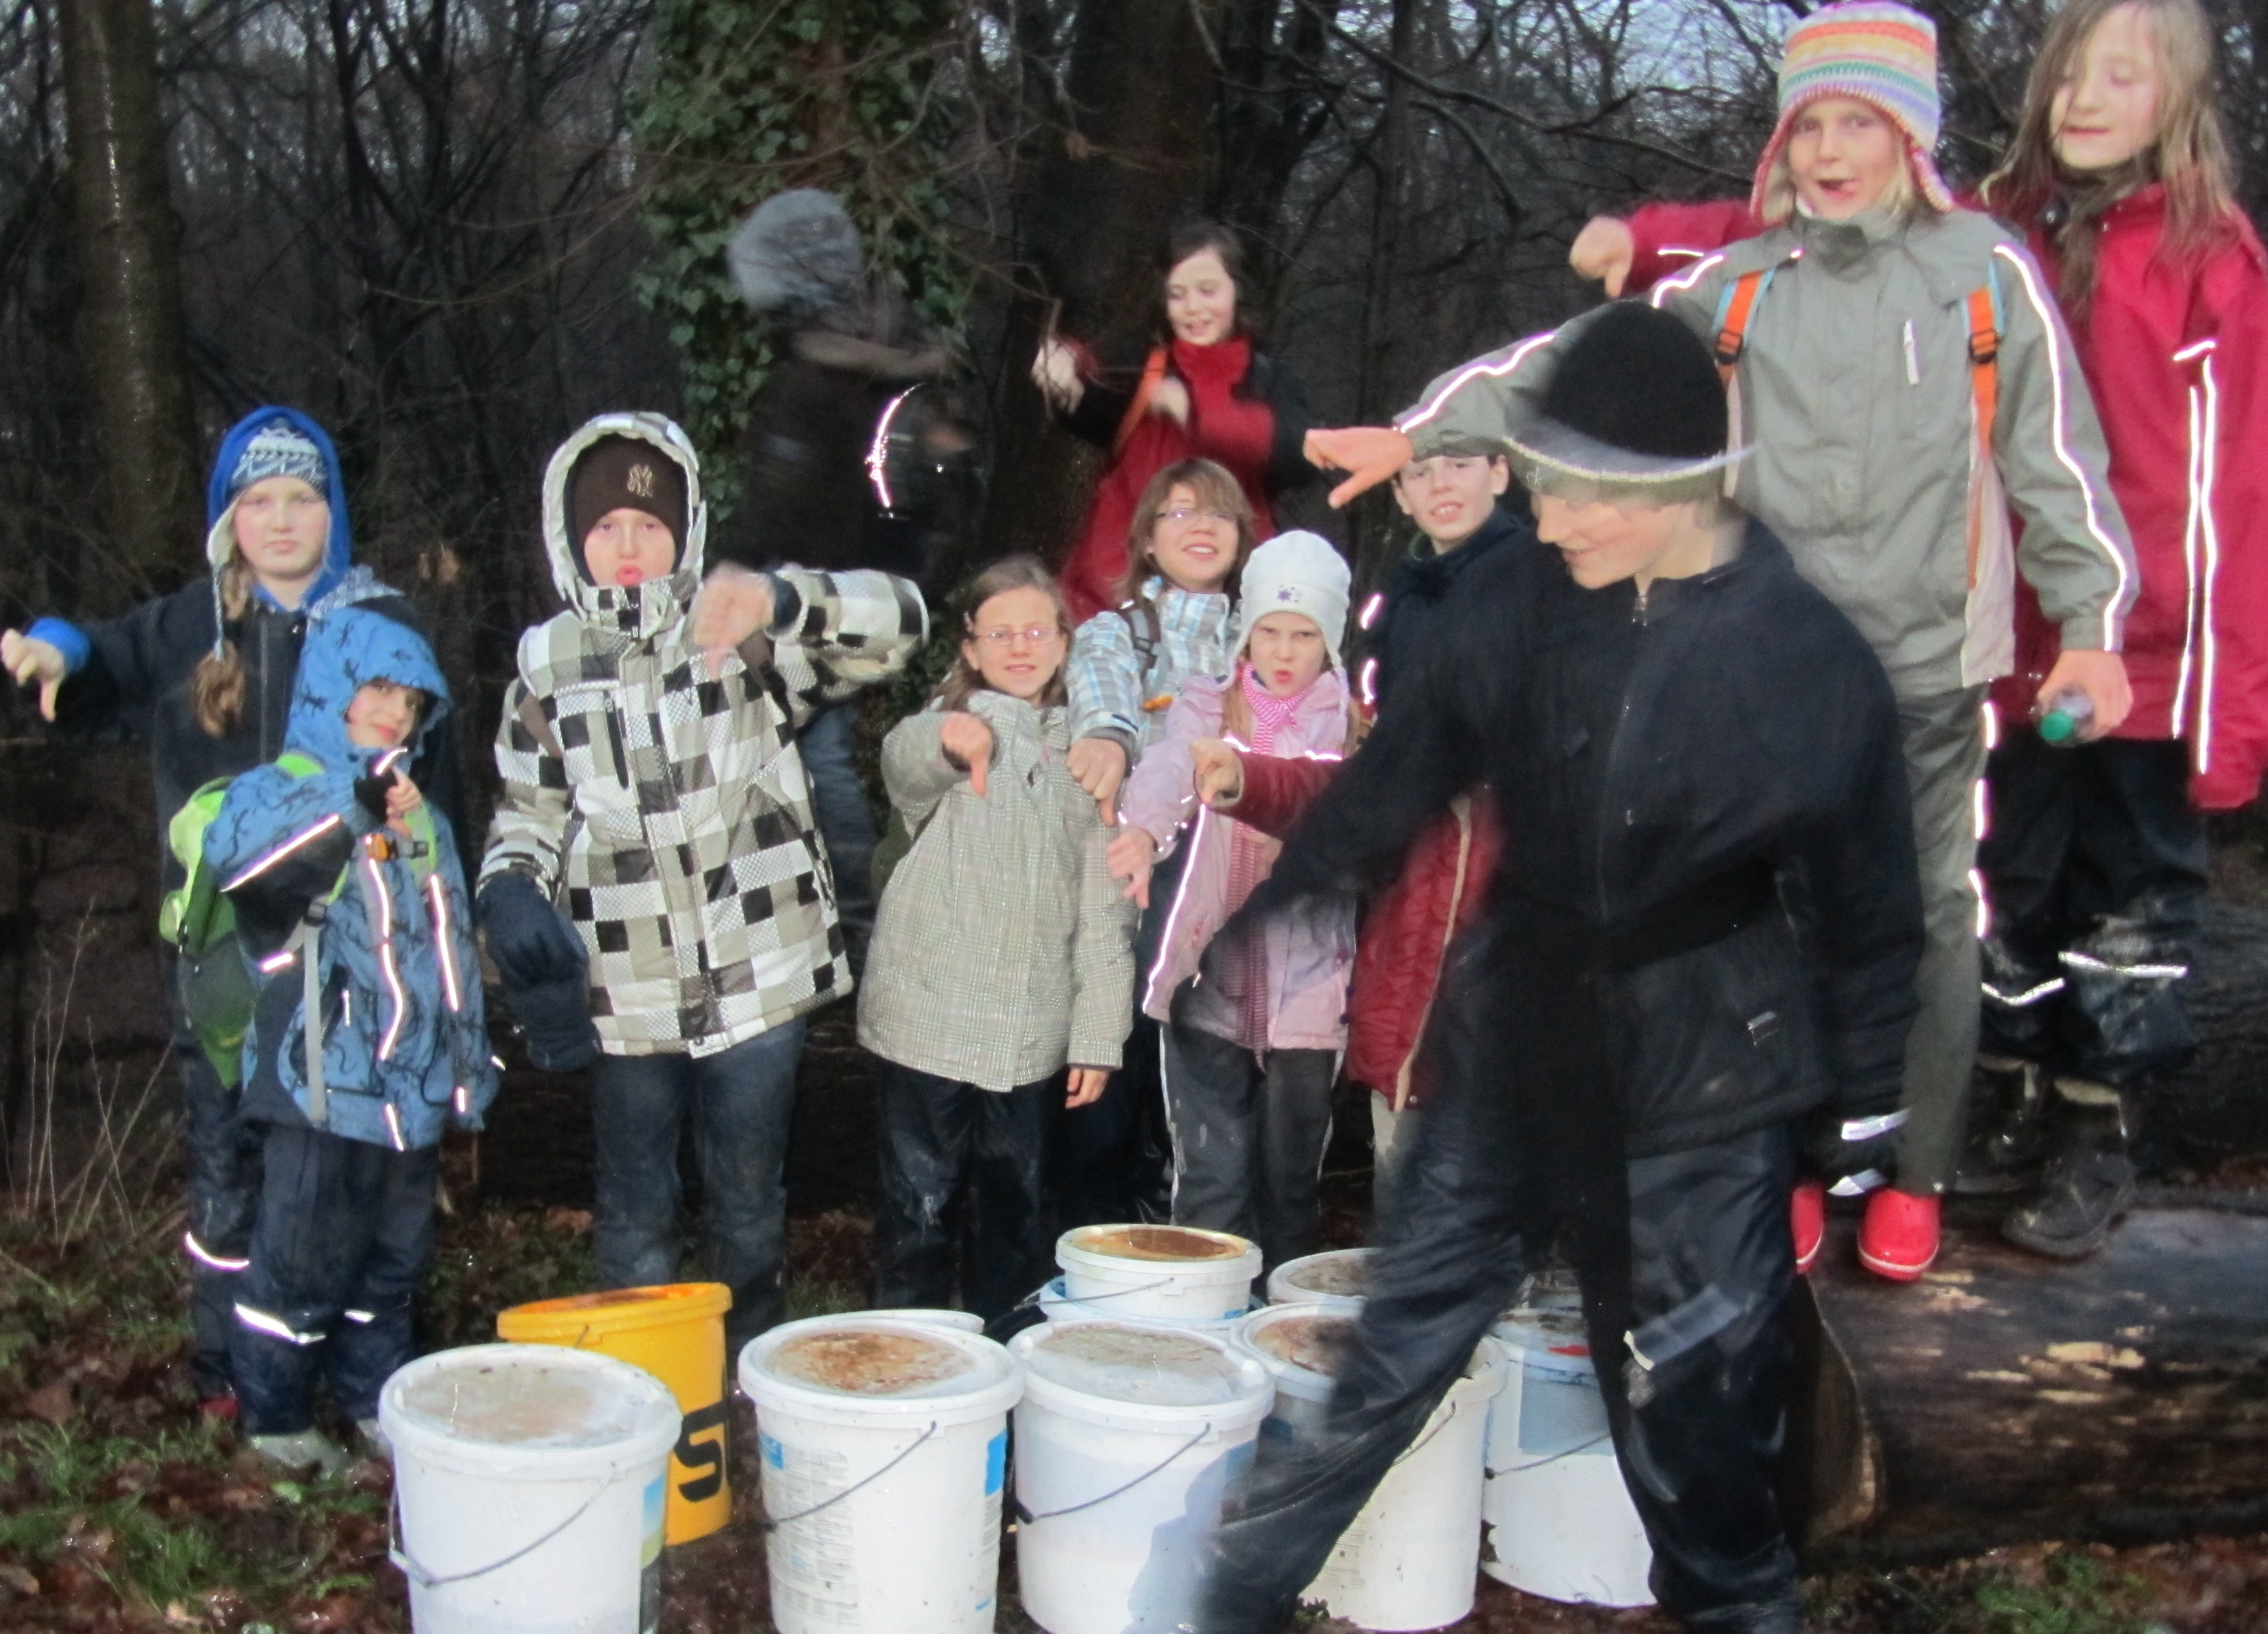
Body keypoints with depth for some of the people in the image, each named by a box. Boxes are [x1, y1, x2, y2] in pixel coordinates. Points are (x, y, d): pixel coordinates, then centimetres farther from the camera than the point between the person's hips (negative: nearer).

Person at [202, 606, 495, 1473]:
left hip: (412, 1086, 7)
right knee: (304, 1263, 1)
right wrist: (353, 807, -36)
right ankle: (275, 1416, 17)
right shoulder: (286, 788, -5)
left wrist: (468, 1057, 22)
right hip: (324, 1084, -7)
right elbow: (232, 848, -30)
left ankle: (379, 1401, 29)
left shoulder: (419, 814, 16)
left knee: (395, 1258, 16)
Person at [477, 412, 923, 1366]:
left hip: (758, 976, -1)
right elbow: (529, 813, 11)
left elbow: (897, 620, -12)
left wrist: (781, 600, -29)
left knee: (749, 1208, 14)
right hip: (625, 992, 1)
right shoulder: (547, 666, 5)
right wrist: (508, 890, -10)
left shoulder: (744, 635, -1)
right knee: (634, 1220, 11)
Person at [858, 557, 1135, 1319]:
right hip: (930, 1019, -3)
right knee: (918, 1207, 0)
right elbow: (904, 764, -27)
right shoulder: (946, 725, 0)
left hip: (1030, 1032, 3)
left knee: (1015, 1210, 12)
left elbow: (1104, 906, 10)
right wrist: (948, 741, -50)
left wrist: (1099, 1034, 4)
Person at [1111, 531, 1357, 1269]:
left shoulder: (1352, 727, 5)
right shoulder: (1207, 706, 4)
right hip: (1211, 979, 0)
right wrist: (1142, 829, -39)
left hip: (1307, 988, 0)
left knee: (1292, 1180, 9)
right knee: (1209, 1181, -1)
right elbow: (1168, 768, -16)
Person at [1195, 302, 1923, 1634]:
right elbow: (1404, 773, 7)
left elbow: (1867, 905, -5)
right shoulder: (1518, 600, -7)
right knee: (1401, 1339, 9)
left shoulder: (1809, 658, -14)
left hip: (1705, 1069, -2)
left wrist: (1862, 1105, 0)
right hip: (1516, 1034, 3)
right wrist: (1278, 899, 12)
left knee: (1693, 1390, 9)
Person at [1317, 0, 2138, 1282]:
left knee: (1928, 918, 4)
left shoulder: (1987, 271, 2)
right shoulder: (1740, 283, 7)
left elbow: (2055, 456, 2)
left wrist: (2092, 625, -4)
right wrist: (1424, 432, 1)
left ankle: (1915, 1173, 20)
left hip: (1927, 662, -1)